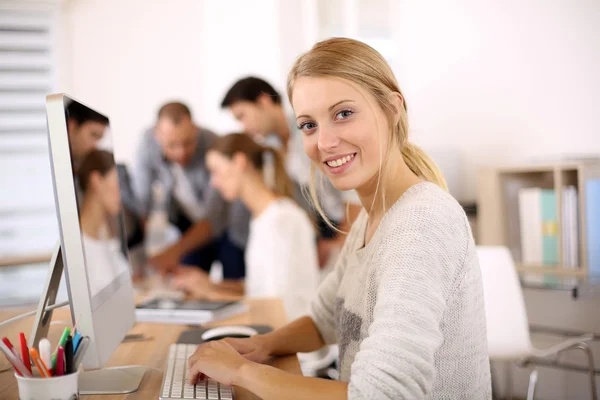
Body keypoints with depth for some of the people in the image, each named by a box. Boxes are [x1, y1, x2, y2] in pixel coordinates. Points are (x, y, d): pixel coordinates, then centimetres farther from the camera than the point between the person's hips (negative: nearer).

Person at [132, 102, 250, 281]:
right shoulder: (148, 143, -20)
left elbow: (214, 217, -35)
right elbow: (140, 201, -16)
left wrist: (175, 251, -49)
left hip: (230, 227, -3)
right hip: (192, 226, 3)